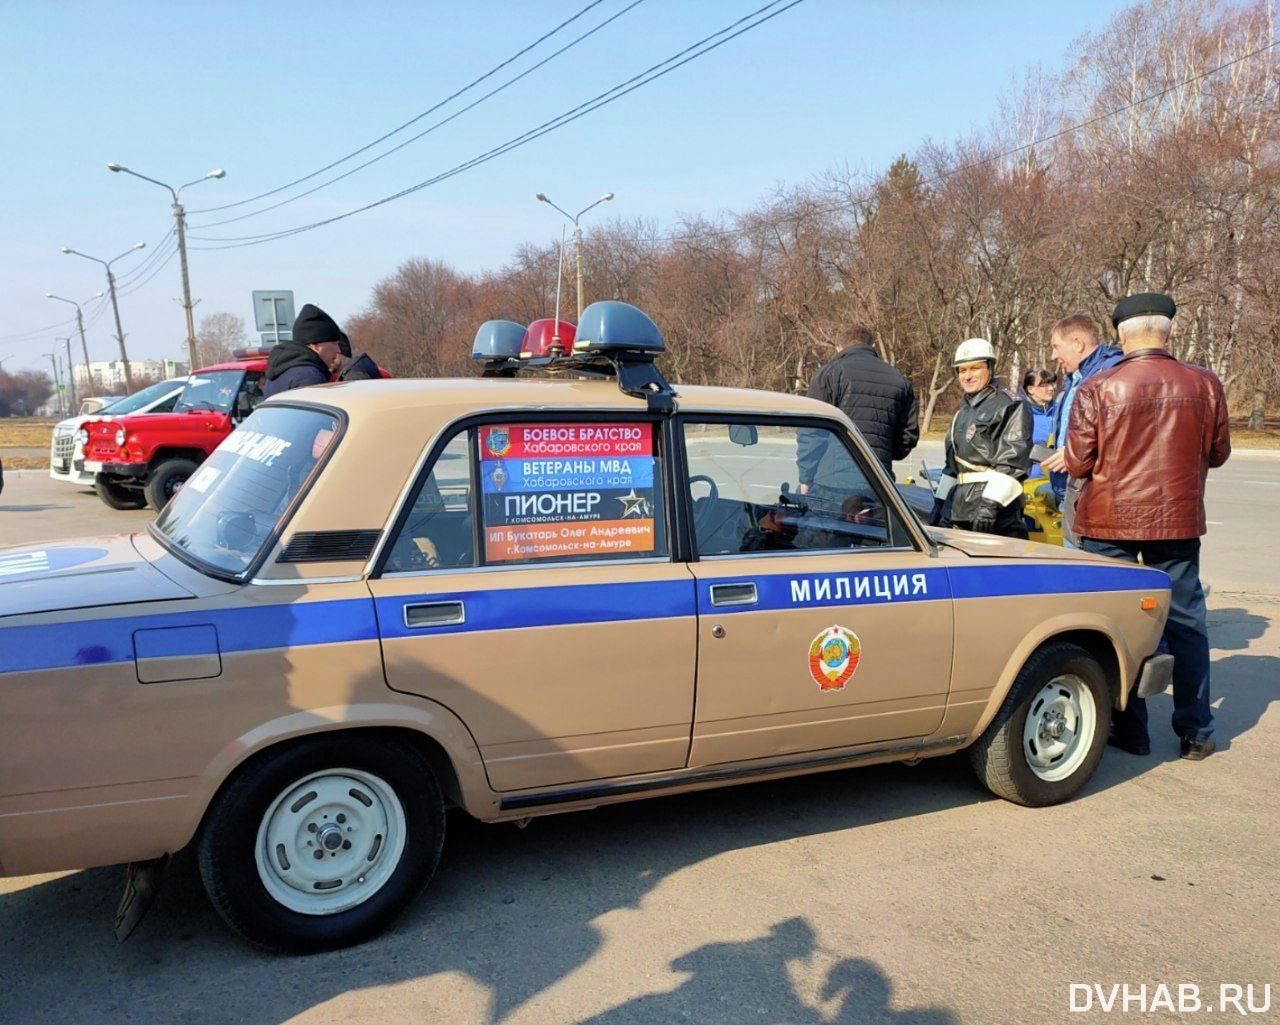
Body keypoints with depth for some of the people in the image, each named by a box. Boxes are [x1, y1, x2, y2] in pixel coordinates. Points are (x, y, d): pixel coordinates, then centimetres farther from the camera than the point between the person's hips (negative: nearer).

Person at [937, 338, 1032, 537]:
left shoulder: (1011, 405, -4)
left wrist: (992, 503, -21)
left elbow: (1013, 461, -13)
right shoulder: (963, 410, 23)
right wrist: (941, 500, 22)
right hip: (958, 507, 8)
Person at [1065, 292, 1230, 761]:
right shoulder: (1204, 384, -4)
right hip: (1178, 520, 3)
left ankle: (1130, 730, 14)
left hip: (1109, 520, -2)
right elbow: (1218, 452, 7)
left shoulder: (1097, 388, -12)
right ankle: (1196, 732, 21)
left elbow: (1077, 463, -10)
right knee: (1185, 623, 14)